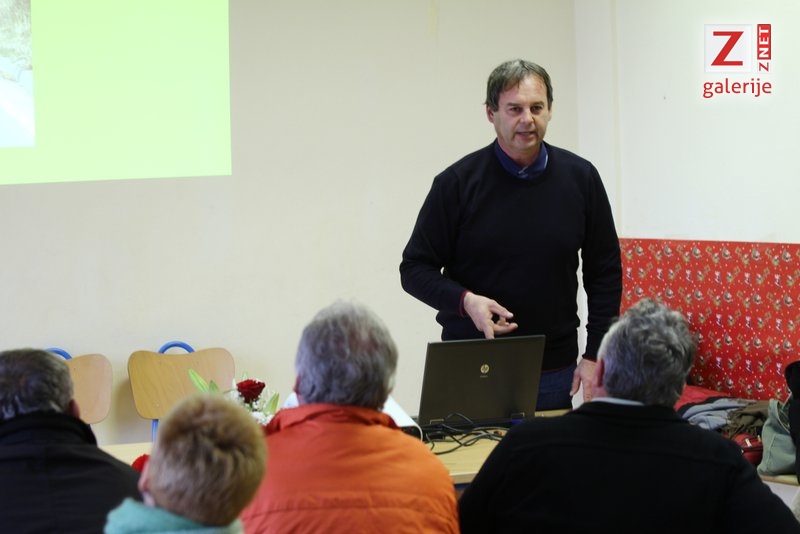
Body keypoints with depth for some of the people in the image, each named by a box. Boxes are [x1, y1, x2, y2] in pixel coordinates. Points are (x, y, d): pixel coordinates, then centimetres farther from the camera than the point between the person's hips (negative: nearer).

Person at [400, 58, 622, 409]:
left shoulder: (579, 178, 2)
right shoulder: (458, 182, -5)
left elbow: (604, 272, 8)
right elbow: (415, 268, -1)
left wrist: (595, 356, 2)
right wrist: (465, 300, -20)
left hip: (554, 373, 2)